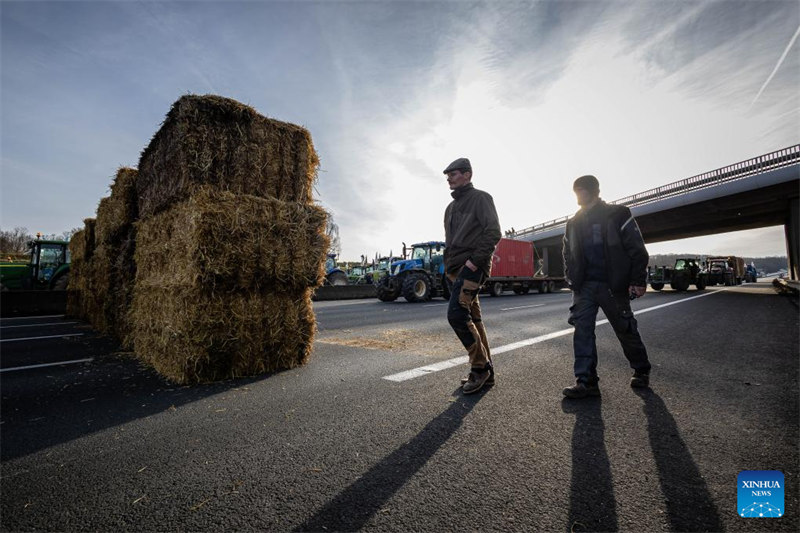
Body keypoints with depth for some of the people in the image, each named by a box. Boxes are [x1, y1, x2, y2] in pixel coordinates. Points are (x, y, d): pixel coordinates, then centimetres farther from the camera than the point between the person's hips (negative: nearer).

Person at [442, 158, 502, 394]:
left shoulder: (480, 198, 1)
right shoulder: (451, 207, 24)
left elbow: (493, 232, -11)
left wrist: (474, 261, -17)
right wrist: (448, 264, 13)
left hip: (472, 267, -8)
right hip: (454, 269, 8)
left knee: (456, 314, -20)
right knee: (472, 319, 8)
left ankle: (480, 366, -4)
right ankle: (486, 372, 16)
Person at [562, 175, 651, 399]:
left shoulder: (618, 215, 0)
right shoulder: (574, 223, 13)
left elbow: (637, 250, -4)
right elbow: (568, 256, 17)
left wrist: (638, 281, -11)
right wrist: (572, 280, 8)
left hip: (613, 286, -3)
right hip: (584, 287, 4)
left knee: (626, 330, 9)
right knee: (582, 329, -8)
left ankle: (641, 371, 33)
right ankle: (586, 380, -6)